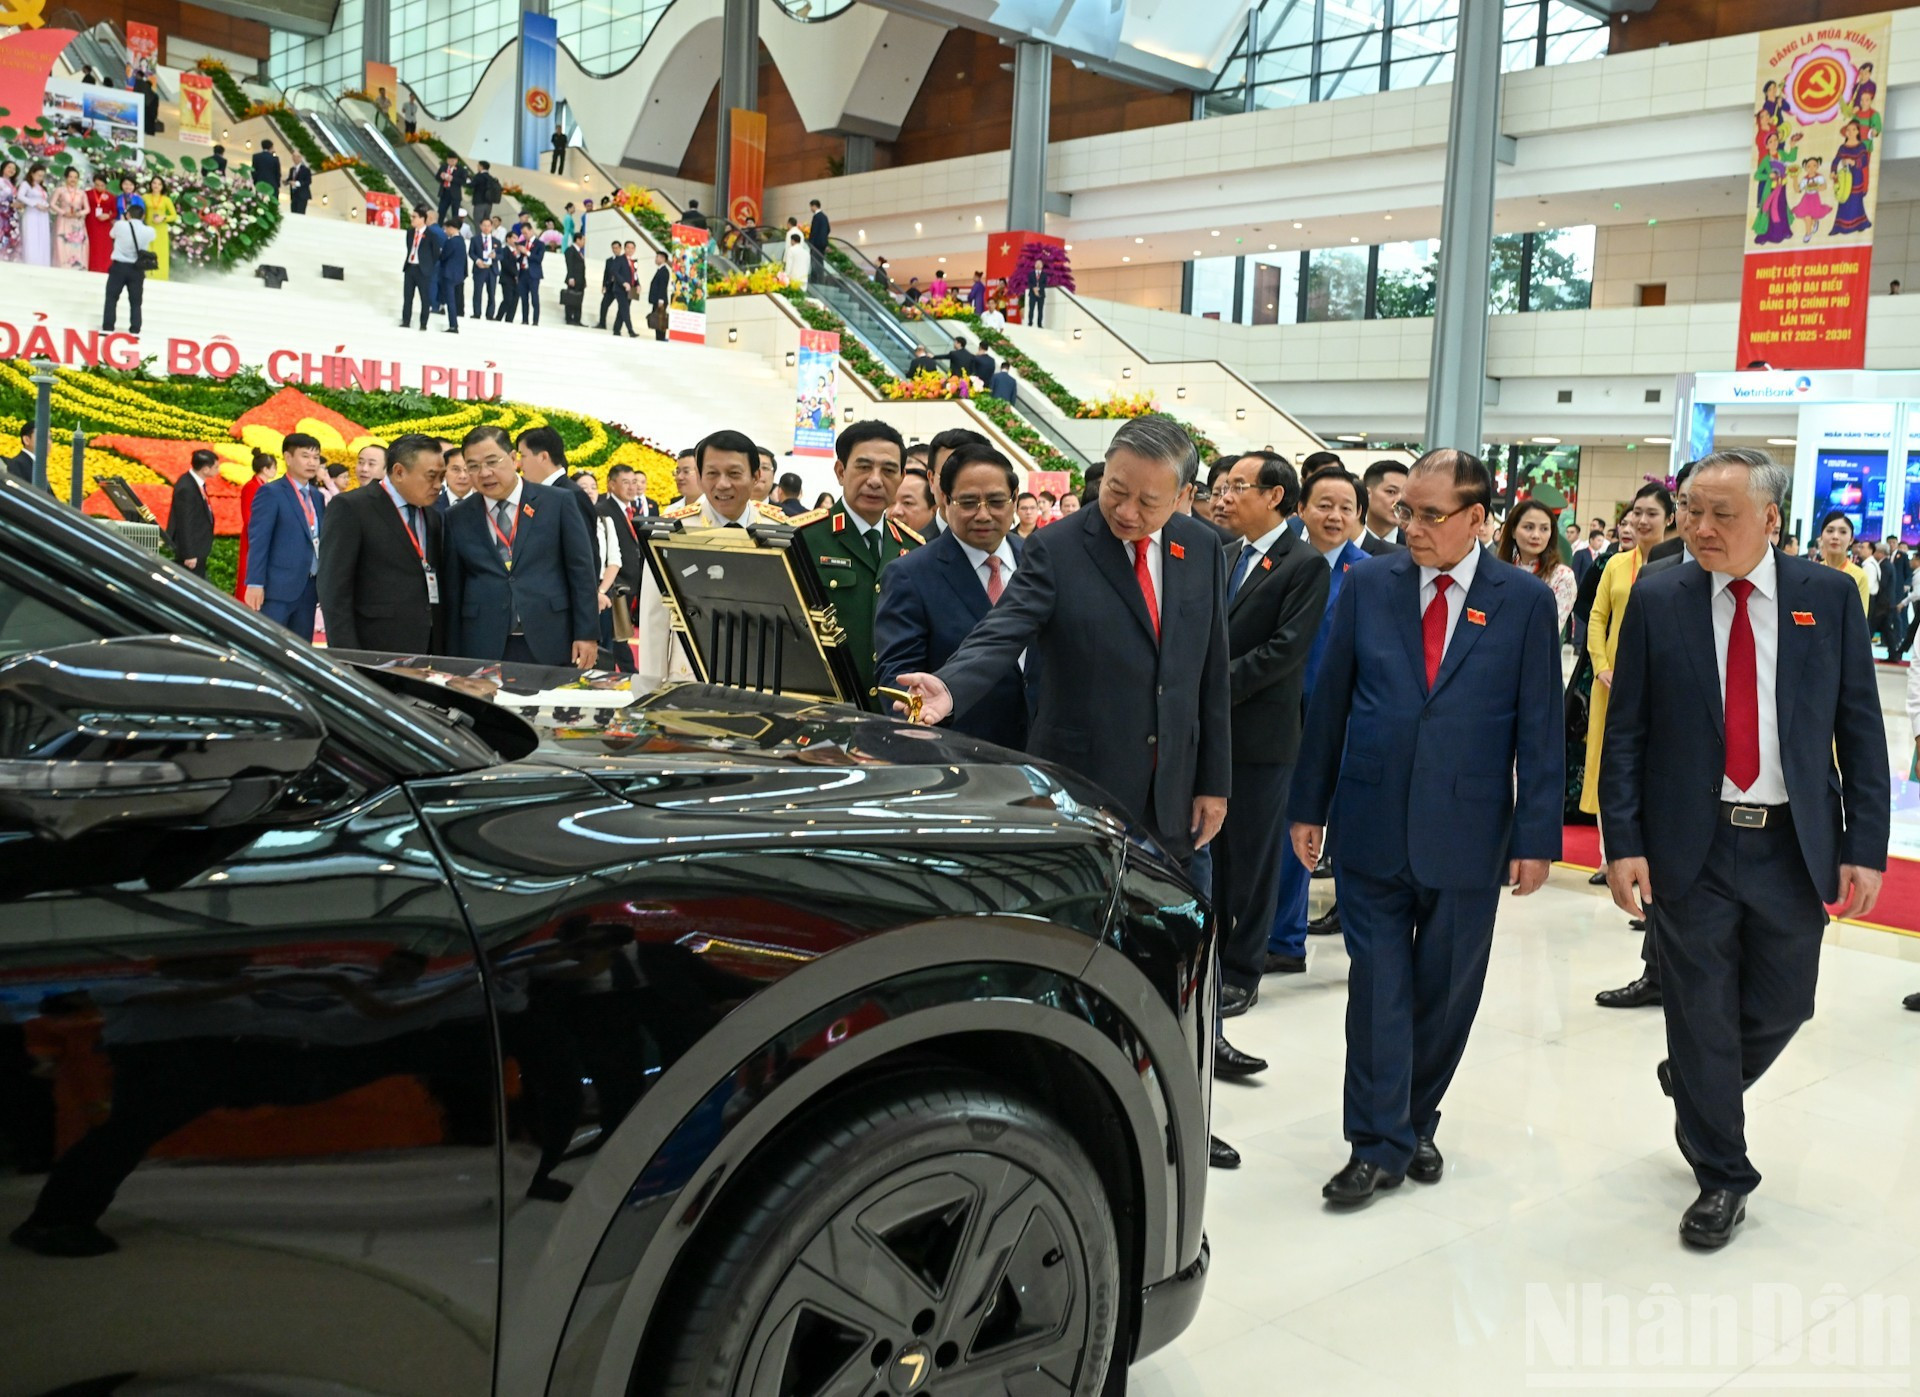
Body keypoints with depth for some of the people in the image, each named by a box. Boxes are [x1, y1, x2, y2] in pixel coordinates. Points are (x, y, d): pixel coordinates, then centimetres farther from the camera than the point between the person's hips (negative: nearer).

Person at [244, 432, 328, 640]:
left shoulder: (318, 497, 16)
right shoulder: (271, 493, -4)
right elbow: (258, 541, -10)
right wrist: (255, 584, -16)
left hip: (309, 589, 7)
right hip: (278, 588, -7)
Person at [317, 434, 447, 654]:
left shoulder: (433, 517, 17)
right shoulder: (350, 508, -4)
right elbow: (334, 589, -9)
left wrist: (445, 649, 7)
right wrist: (347, 658, -16)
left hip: (431, 648, 6)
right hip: (377, 648, -6)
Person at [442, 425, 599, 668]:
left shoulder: (558, 502, 1)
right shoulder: (457, 518, 8)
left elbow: (581, 571, 1)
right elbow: (452, 589, 9)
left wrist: (586, 634, -3)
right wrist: (453, 657, 6)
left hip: (550, 645, -1)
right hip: (482, 649, 2)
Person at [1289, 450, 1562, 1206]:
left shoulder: (1524, 599, -1)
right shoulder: (1367, 585, 2)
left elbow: (1539, 727, -1)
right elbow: (1329, 702, 6)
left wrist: (1536, 834, -4)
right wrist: (1309, 805, 6)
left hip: (1466, 833, 0)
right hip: (1372, 825, 0)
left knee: (1445, 992, 12)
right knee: (1378, 987, 1)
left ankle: (1416, 1123, 31)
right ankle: (1378, 1145, 11)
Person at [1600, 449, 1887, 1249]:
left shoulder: (1829, 597, 0)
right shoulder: (1657, 601, -2)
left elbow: (1860, 728, 1)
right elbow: (1625, 732, -1)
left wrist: (1866, 846, -4)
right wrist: (1625, 844, -8)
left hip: (1794, 846, 1)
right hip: (1691, 846, -1)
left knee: (1780, 1005, 12)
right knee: (1701, 1012, 6)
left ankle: (1698, 1086, 43)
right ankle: (1720, 1175, 23)